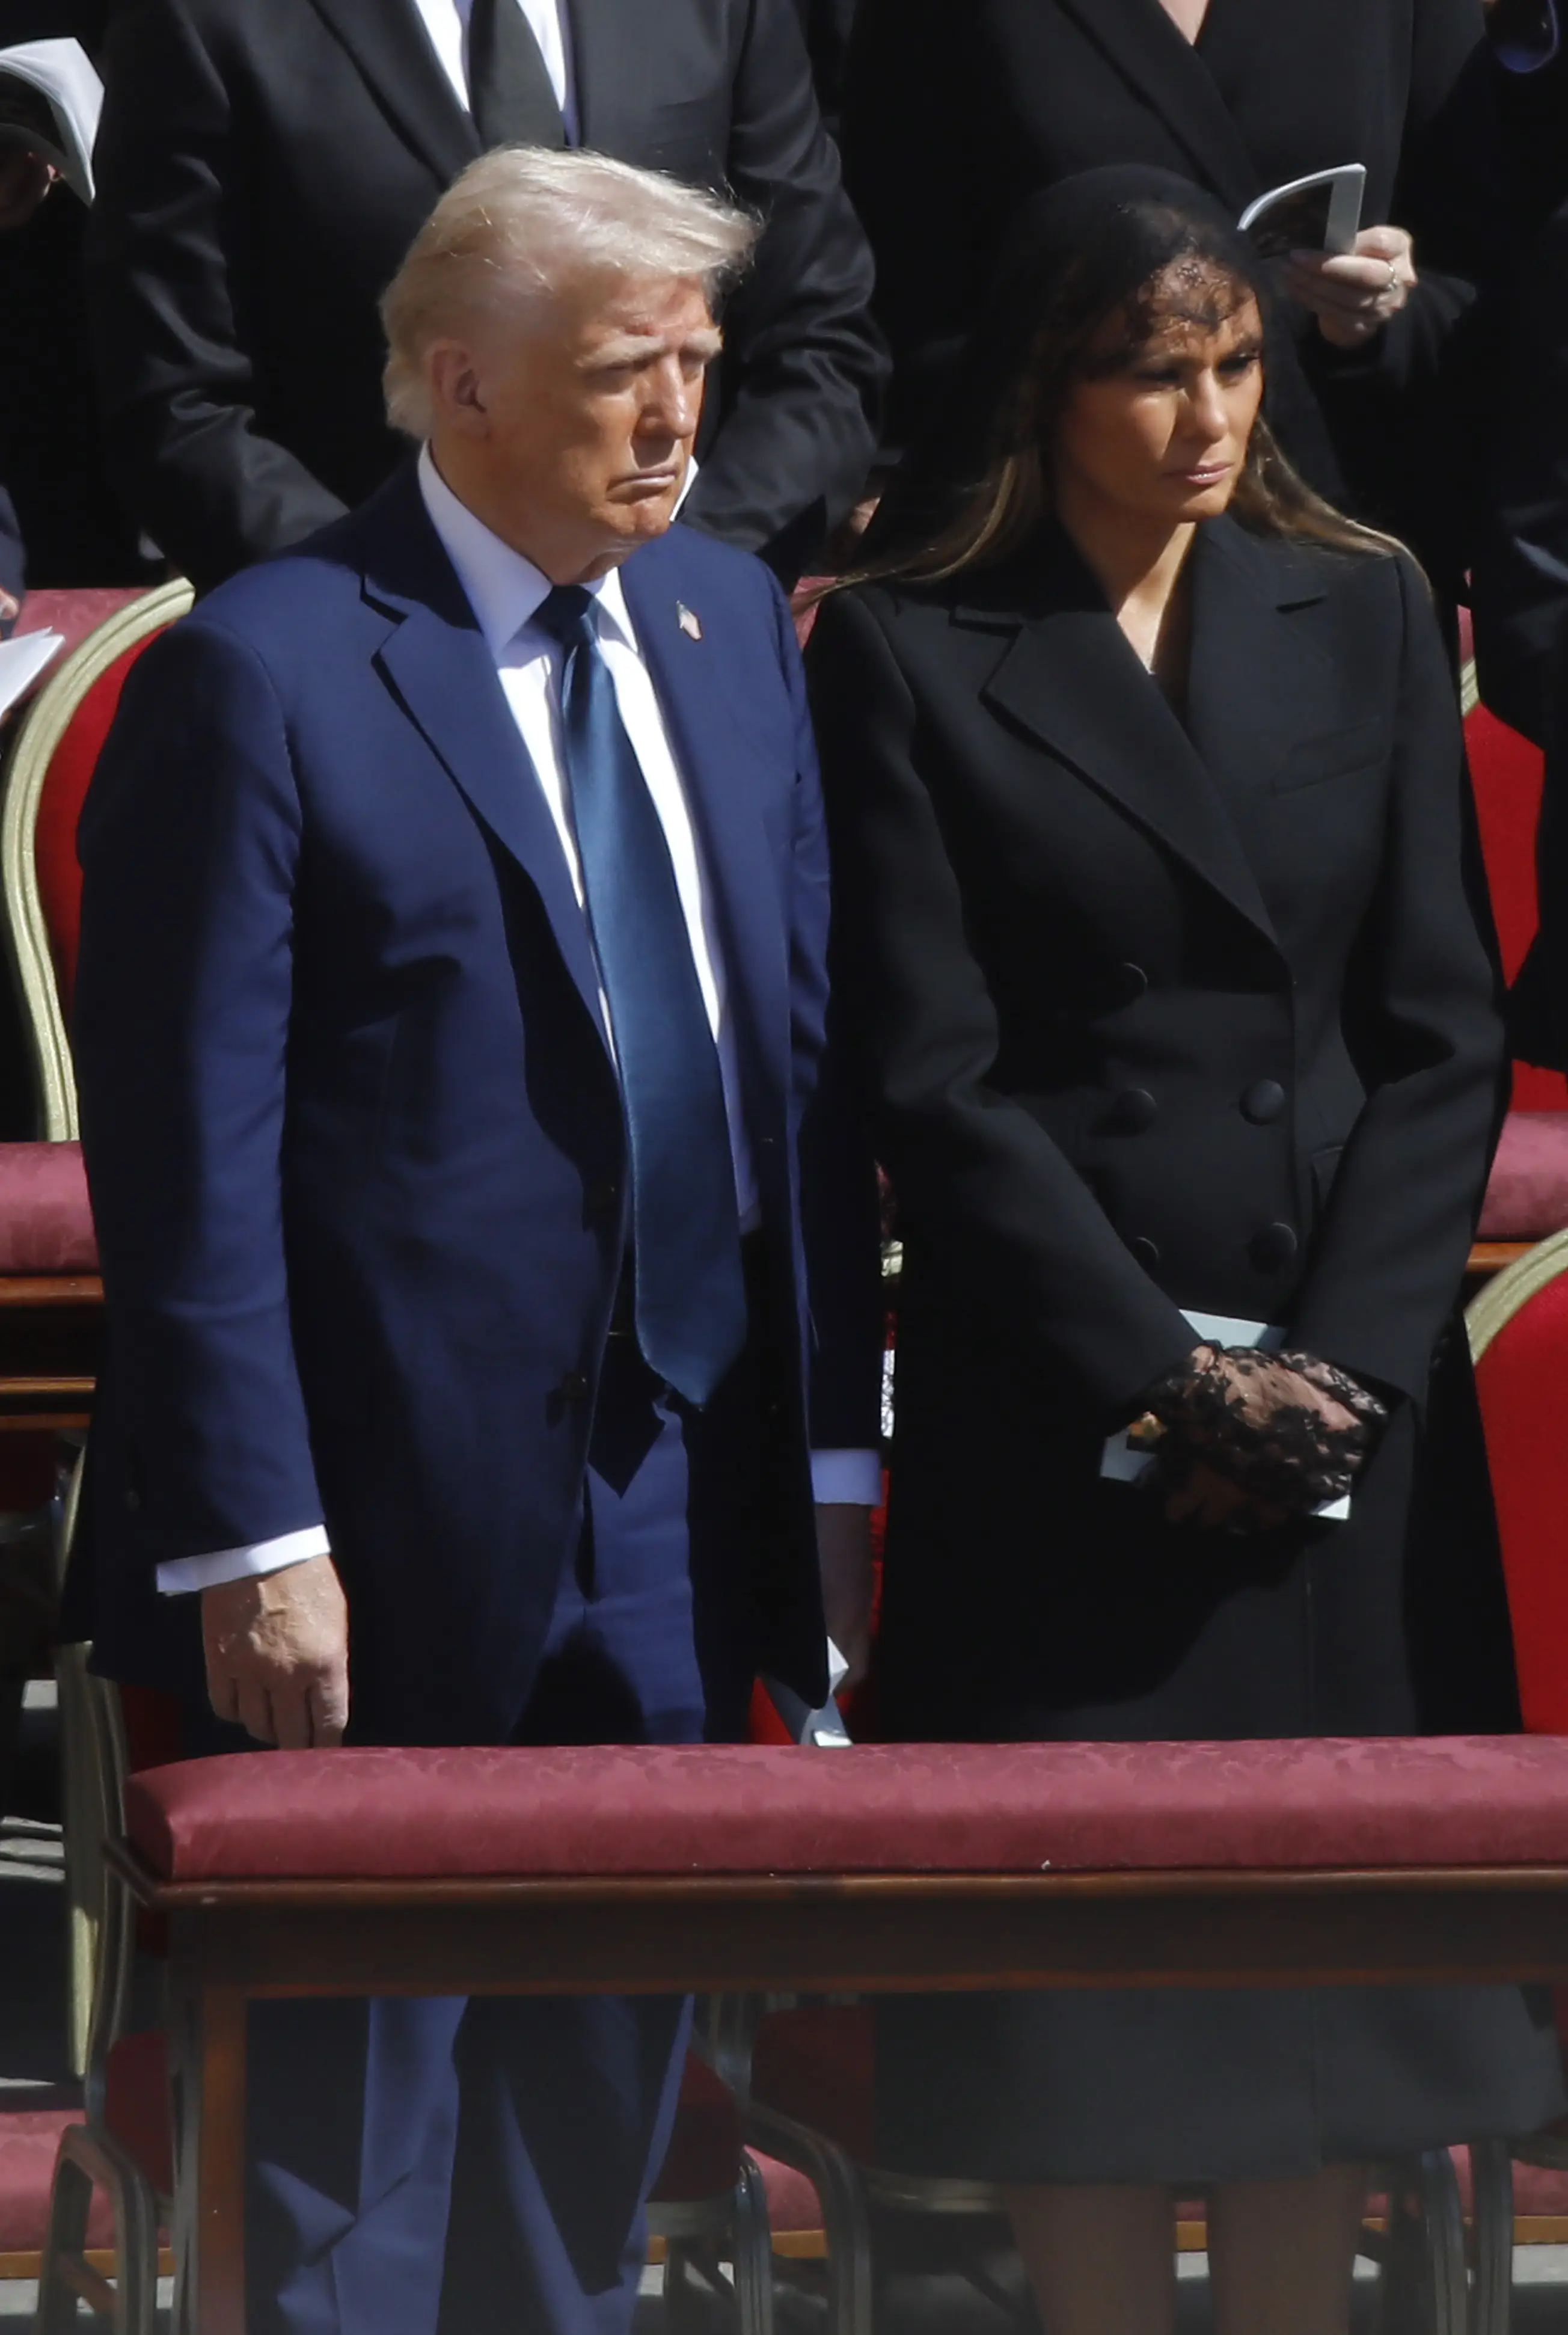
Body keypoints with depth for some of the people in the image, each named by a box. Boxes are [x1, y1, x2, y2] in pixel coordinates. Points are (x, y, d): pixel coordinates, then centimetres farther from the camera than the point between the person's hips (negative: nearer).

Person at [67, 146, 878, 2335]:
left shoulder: (727, 621, 9)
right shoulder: (262, 673, -12)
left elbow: (799, 1050, 13)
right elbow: (187, 1151, -13)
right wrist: (249, 1539, -17)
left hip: (673, 1512, 6)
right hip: (401, 1534, -6)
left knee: (604, 2098, 14)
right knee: (358, 2123, 2)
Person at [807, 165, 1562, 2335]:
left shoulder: (1360, 618, 8)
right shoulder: (908, 651, -2)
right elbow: (930, 1075, -6)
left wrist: (1338, 1366, -7)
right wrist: (1164, 1380, -11)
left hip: (1347, 1393, 3)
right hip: (1053, 1403, -3)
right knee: (1082, 1974, -1)